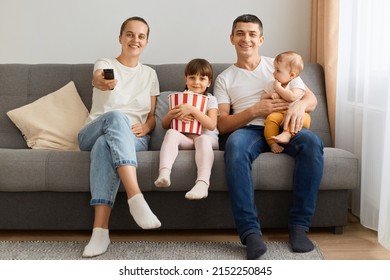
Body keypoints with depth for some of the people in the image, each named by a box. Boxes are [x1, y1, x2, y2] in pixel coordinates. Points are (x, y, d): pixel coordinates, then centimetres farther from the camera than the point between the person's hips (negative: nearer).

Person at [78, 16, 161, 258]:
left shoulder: (150, 74, 17)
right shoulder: (105, 64, 7)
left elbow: (153, 115, 14)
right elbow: (98, 78, -20)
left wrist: (145, 127, -11)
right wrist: (101, 82, -46)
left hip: (133, 138, 1)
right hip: (93, 134, -1)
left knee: (105, 145, -37)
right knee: (115, 116, -38)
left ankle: (100, 230, -46)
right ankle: (136, 198, -52)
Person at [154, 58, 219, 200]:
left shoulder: (211, 100, 8)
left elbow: (211, 125, -9)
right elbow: (165, 125, 17)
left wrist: (192, 110, -18)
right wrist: (172, 114, -7)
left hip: (206, 137, -2)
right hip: (184, 138, 2)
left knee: (203, 140, -38)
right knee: (171, 133, -30)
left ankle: (202, 183, -55)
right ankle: (164, 174, -49)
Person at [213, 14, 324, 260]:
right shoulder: (225, 78, 15)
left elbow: (312, 98, 11)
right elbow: (222, 125, 5)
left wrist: (300, 105, -15)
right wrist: (255, 110, -11)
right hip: (249, 130, -1)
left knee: (312, 142, -32)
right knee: (235, 145, -38)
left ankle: (299, 225, -25)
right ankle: (250, 231, -39)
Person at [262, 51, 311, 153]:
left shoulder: (296, 82, 0)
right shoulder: (272, 84, 18)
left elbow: (292, 97, -17)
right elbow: (262, 97, 18)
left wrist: (278, 88, -8)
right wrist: (270, 95, -4)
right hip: (278, 113, 3)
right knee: (271, 118, -31)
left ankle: (287, 134, -53)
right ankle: (273, 143, -39)